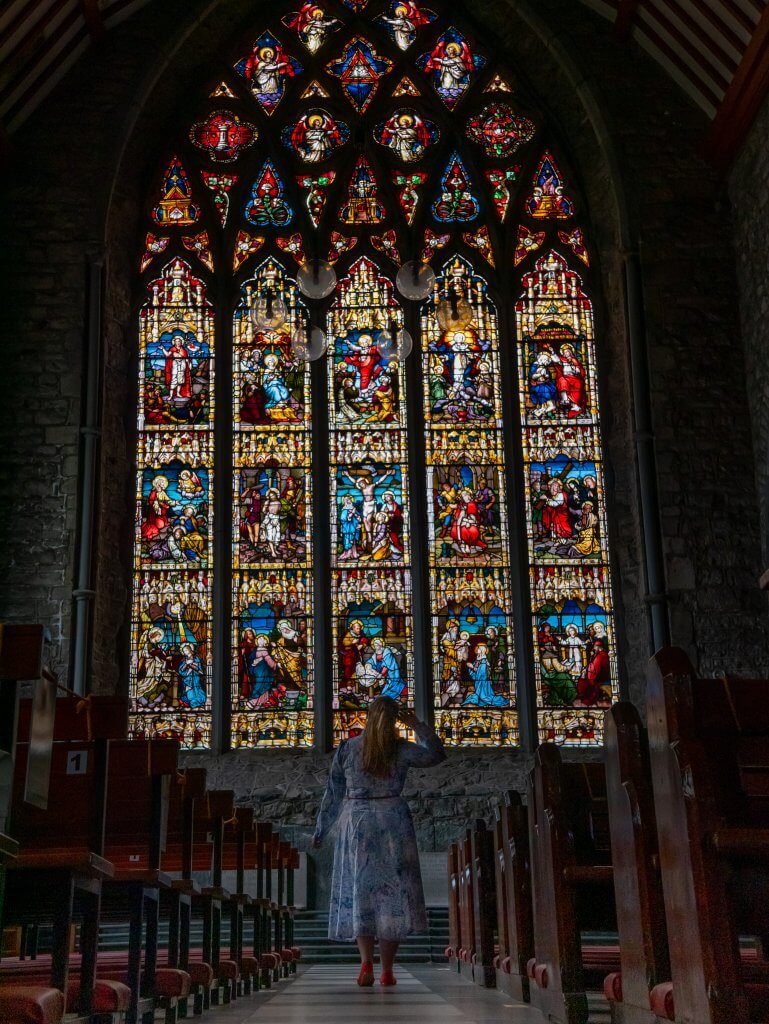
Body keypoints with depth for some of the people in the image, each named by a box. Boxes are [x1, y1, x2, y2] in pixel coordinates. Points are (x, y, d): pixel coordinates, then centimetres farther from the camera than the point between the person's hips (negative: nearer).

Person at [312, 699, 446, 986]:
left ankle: (366, 962, -12)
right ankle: (387, 971, 6)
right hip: (393, 823, 0)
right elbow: (437, 754, 14)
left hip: (356, 824, 1)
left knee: (359, 895, 5)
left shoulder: (347, 748, -1)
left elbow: (333, 793, 4)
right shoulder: (401, 750, -3)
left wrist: (321, 830, 14)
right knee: (392, 894, 6)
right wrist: (417, 725, 11)